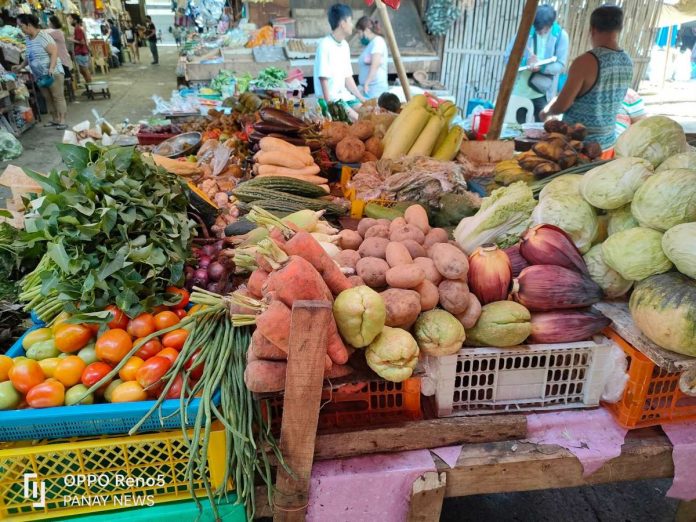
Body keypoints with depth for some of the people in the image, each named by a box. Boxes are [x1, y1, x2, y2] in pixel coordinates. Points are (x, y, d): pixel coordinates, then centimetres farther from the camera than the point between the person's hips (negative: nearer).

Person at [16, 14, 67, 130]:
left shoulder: (43, 35, -11)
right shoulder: (28, 39, 12)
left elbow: (54, 52, -18)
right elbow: (29, 57, 21)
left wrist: (51, 68, -28)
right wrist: (20, 66, 13)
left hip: (53, 73, -8)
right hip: (39, 75, 8)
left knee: (58, 97, -6)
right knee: (48, 98, 9)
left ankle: (62, 121, -6)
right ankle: (55, 119, 14)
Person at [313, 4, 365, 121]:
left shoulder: (345, 45, 10)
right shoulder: (325, 45, -13)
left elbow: (348, 77, 13)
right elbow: (324, 79, -16)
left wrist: (362, 99, 7)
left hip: (345, 96, 8)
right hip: (331, 99, -8)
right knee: (357, 119, -22)